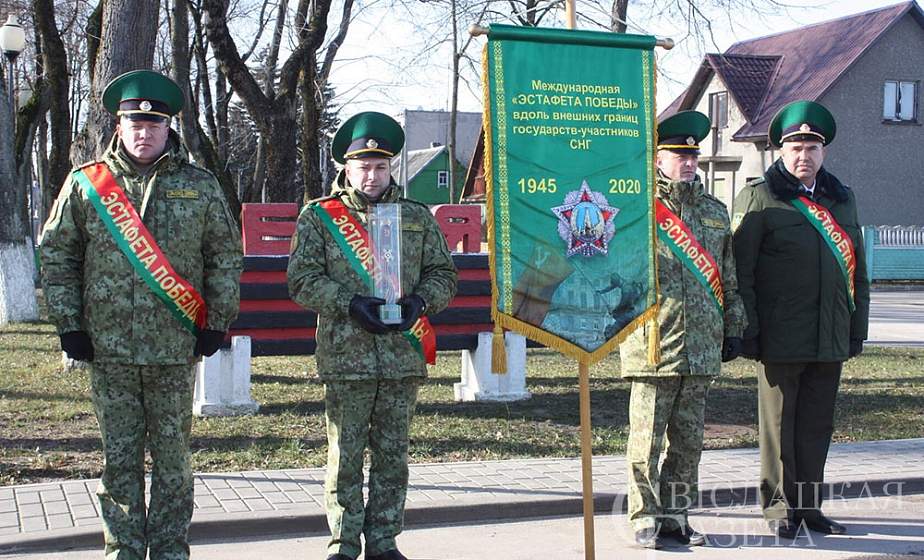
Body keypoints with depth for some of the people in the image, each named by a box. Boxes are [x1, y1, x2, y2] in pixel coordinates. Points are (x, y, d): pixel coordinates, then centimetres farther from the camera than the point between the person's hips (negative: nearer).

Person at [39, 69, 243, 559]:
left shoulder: (199, 187, 5)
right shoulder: (85, 183, 5)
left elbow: (225, 258, 8)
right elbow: (56, 256, 7)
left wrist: (217, 323, 2)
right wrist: (69, 324, 1)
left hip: (175, 344, 0)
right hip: (107, 345, 0)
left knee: (171, 452, 6)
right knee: (118, 454, 7)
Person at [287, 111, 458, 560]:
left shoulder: (417, 217, 13)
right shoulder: (318, 216, 5)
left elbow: (443, 274, 14)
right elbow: (303, 279, -2)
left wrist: (420, 301, -7)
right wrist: (350, 305, -15)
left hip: (404, 358, 3)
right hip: (345, 359, -2)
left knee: (392, 456, 8)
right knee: (345, 457, 2)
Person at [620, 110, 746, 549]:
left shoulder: (715, 211, 15)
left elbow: (729, 278, 19)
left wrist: (733, 328, 16)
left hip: (702, 347, 5)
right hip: (652, 344, -5)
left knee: (689, 439, 10)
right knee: (647, 438, 0)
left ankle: (675, 515, 21)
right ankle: (646, 519, 10)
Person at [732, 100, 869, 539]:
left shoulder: (842, 199, 15)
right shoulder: (759, 198, -2)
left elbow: (857, 269, 18)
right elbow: (740, 271, -6)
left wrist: (858, 329, 12)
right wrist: (747, 333, -11)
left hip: (831, 339, 5)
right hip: (780, 339, -5)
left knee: (818, 424, 11)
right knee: (778, 424, 3)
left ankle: (810, 504, 21)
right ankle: (780, 506, 14)